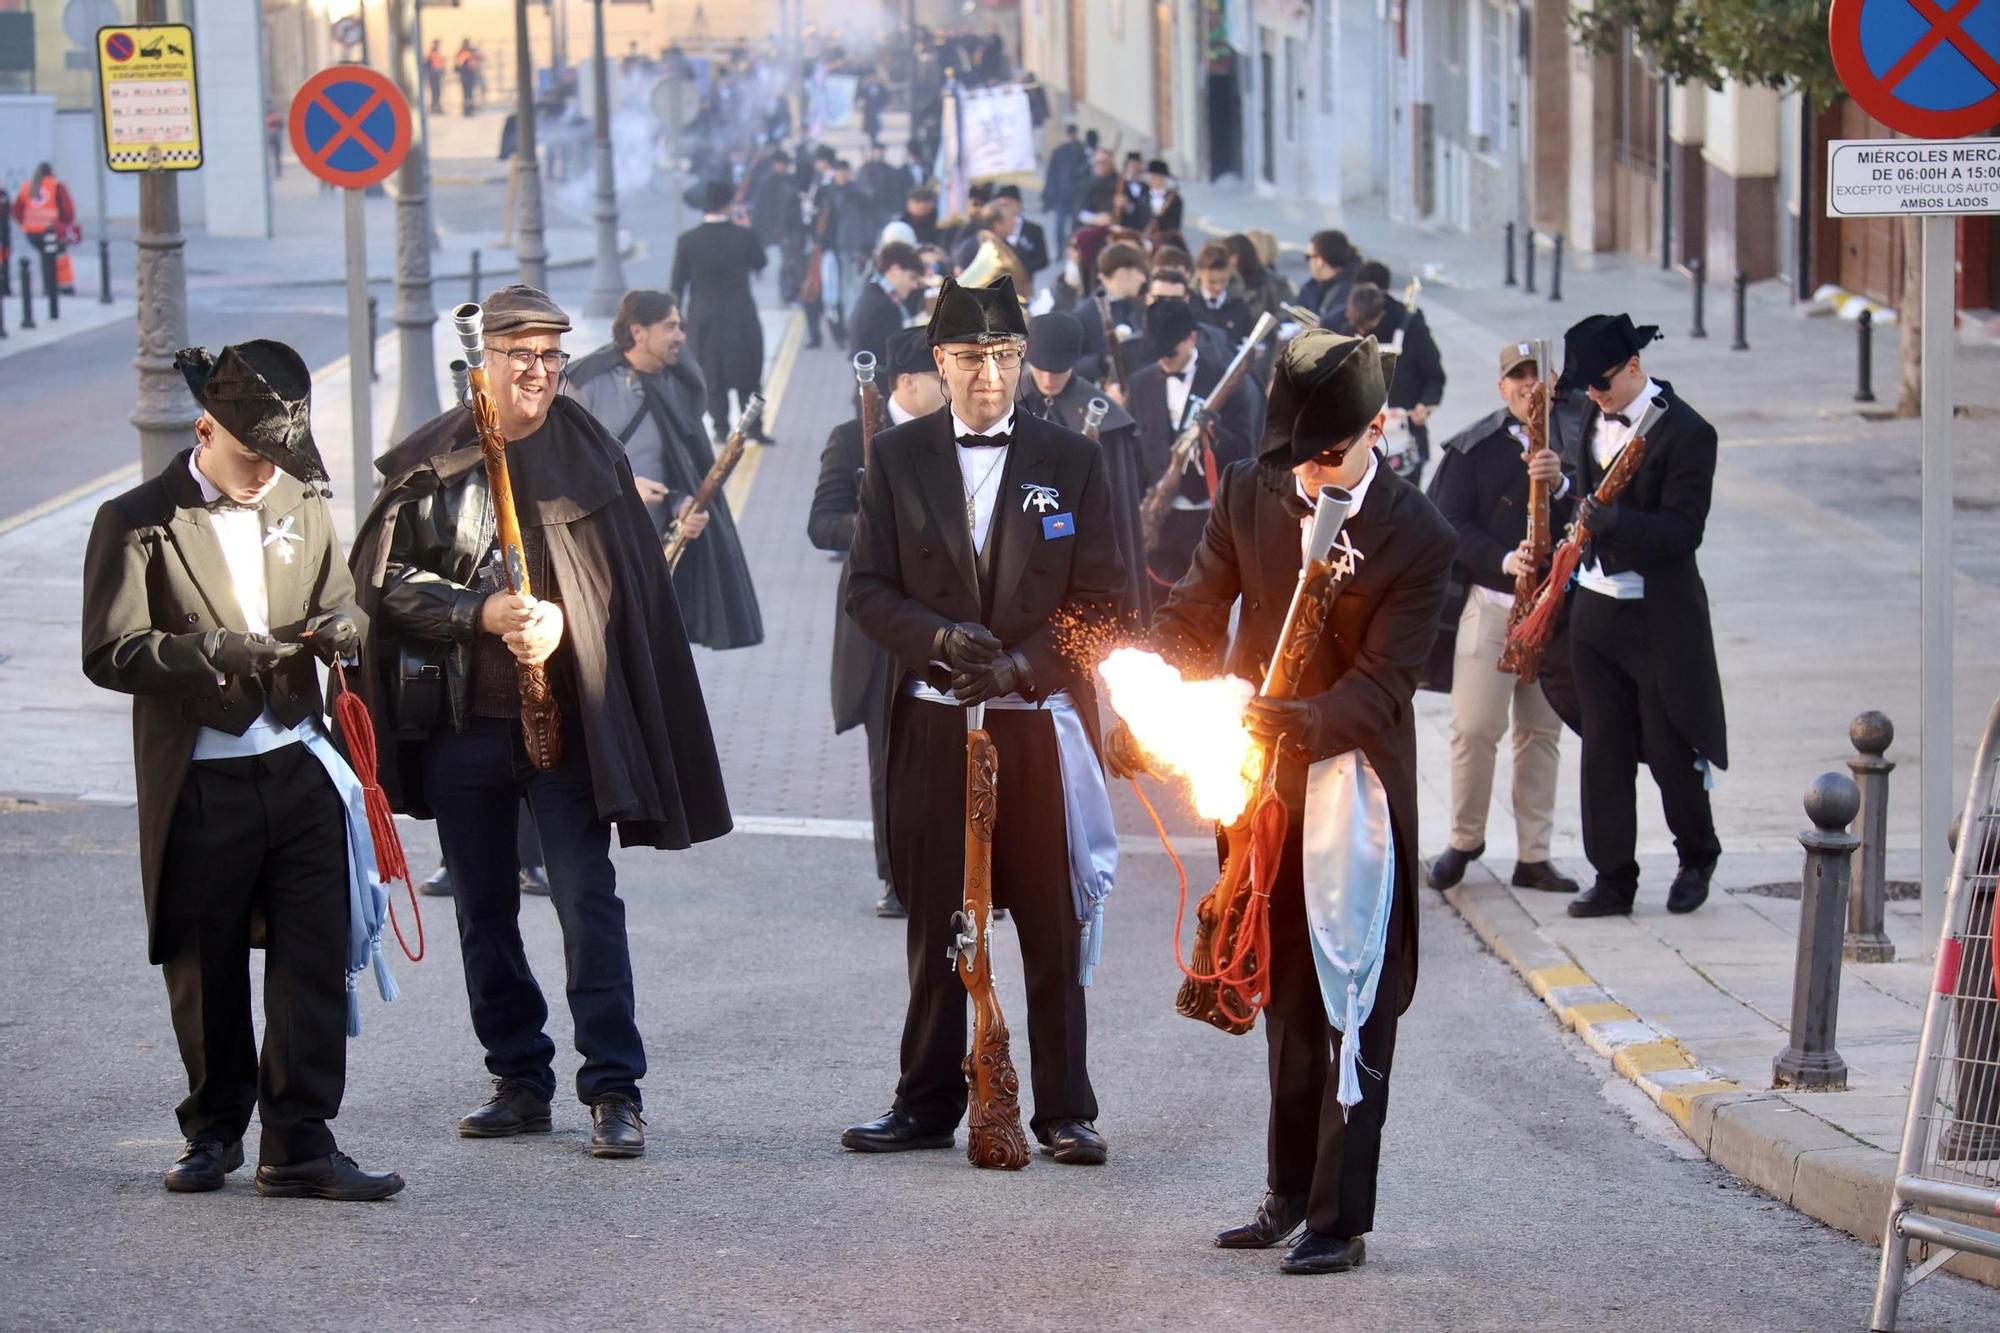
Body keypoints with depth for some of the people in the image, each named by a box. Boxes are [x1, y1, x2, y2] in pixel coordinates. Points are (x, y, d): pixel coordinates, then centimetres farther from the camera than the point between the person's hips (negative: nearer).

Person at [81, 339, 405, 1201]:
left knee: (315, 962, -3)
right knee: (205, 972, 8)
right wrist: (221, 655, -25)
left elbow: (342, 605, 19)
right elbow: (111, 653, -12)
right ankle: (215, 1130, 24)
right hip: (199, 784, -3)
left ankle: (300, 1144, 1)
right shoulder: (137, 524, -6)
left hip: (300, 770, 3)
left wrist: (335, 629, -6)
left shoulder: (302, 506, 9)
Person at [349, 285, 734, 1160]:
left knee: (588, 900, -10)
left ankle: (613, 1089, -8)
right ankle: (520, 1082, 20)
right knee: (484, 913, 9)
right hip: (461, 720, 2)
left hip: (565, 717, -2)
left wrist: (560, 620, -15)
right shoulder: (432, 460, 2)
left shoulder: (590, 455, 3)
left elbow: (629, 583, 3)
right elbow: (381, 577, -1)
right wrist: (481, 611, -13)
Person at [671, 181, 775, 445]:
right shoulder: (744, 236, -11)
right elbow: (759, 263, 8)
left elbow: (677, 283, -3)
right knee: (747, 374, 10)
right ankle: (753, 426, 8)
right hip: (741, 315, -1)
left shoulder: (687, 240, -8)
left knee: (711, 376, 10)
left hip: (703, 317, 1)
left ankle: (721, 427, 10)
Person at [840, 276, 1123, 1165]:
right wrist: (940, 640, -15)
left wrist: (1019, 664, -13)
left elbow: (1099, 598, 2)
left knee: (1053, 925, 2)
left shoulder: (1071, 461, 4)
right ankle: (928, 1106, 15)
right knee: (935, 924, 7)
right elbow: (868, 589, 4)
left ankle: (1063, 1110, 9)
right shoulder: (897, 458, 6)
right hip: (933, 725, 1)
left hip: (1041, 724, -1)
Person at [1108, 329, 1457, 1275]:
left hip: (1355, 794, -5)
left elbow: (1382, 680, -18)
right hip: (1259, 788, 5)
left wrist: (1298, 726, -35)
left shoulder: (1417, 539, -13)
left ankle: (1342, 1221, 5)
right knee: (1286, 1001, 17)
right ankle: (1289, 1197, 28)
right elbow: (1194, 613, 4)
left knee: (1354, 1015, -1)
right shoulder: (1250, 493, 0)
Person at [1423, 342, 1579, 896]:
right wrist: (1503, 559, -17)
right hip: (1491, 603, -2)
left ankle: (1533, 855, 12)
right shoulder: (1473, 448, 2)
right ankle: (1464, 840, 13)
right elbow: (1450, 524, -4)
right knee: (1475, 728, -5)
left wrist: (1558, 483, -19)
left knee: (1542, 732, 6)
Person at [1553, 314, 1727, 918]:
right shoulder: (1596, 417, 8)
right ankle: (1613, 879, 11)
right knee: (1604, 749, 6)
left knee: (1669, 749, 1)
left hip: (1659, 618, -6)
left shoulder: (1687, 432, -15)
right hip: (1594, 609, 6)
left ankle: (1697, 858, 24)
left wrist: (1611, 520, -31)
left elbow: (1683, 532, -21)